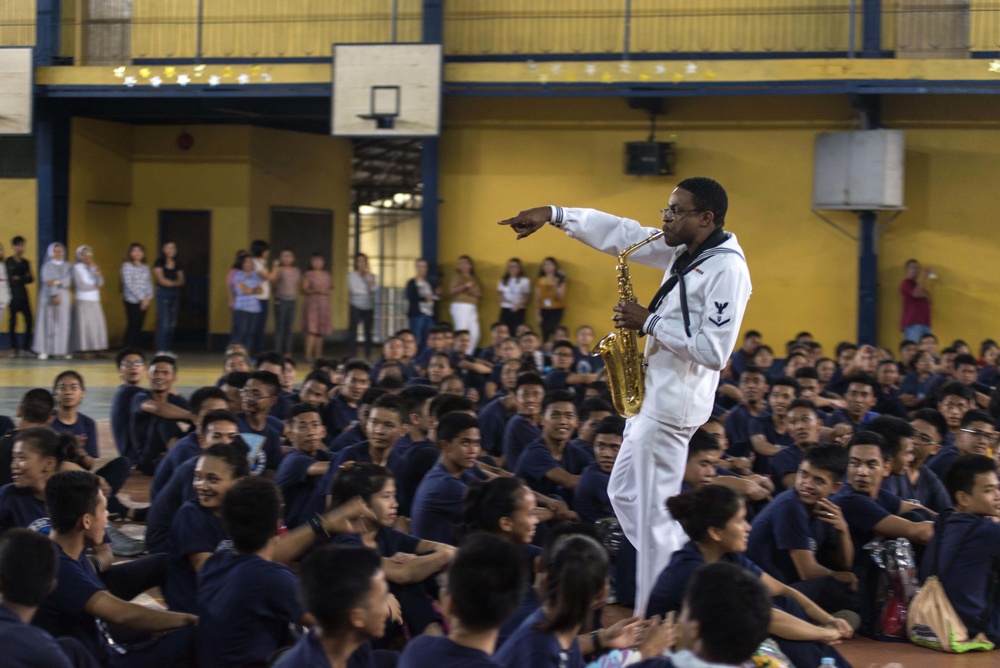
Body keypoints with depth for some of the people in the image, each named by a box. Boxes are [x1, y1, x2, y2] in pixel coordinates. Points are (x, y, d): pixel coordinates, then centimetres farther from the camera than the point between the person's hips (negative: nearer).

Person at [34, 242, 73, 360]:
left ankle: (63, 350, -2)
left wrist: (57, 282, -19)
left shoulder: (68, 266, 13)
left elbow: (69, 281, -2)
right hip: (49, 297, -3)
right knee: (48, 324, -6)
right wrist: (55, 295, -24)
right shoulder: (47, 266, 4)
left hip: (64, 297, 3)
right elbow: (48, 282, -10)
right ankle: (45, 350, -9)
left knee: (63, 324, -2)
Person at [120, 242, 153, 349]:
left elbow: (149, 283, 12)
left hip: (143, 301, 5)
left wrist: (148, 297, -6)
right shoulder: (127, 266, -3)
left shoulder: (145, 268, 15)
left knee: (138, 327, 5)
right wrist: (141, 298, -11)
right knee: (132, 325, -10)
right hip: (132, 301, -5)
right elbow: (129, 284, -9)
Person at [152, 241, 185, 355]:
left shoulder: (177, 265, 13)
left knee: (172, 323, 4)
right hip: (163, 293, -6)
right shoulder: (159, 263, -1)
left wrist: (170, 283, -14)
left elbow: (181, 281, 4)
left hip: (175, 294, 6)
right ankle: (161, 350, -11)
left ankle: (168, 349, 9)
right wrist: (174, 283, -1)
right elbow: (161, 280, -8)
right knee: (164, 322, -12)